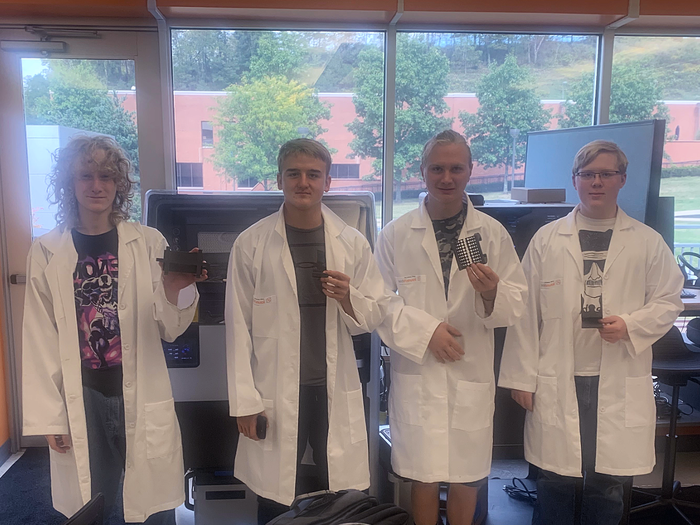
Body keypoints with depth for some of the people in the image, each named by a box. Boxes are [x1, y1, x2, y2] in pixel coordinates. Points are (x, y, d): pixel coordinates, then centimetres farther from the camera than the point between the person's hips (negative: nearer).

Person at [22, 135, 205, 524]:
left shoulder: (148, 243, -1)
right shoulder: (47, 252, 2)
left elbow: (170, 329, -2)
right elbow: (40, 340, 3)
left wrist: (174, 291, -22)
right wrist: (49, 416, 1)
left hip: (141, 398, 0)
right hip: (82, 401, 1)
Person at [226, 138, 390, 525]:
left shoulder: (353, 243, 3)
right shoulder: (251, 244, -2)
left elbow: (375, 314, 7)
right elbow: (239, 326, -2)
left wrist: (349, 298, -14)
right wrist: (245, 401, -3)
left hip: (337, 392, 2)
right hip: (276, 394, -1)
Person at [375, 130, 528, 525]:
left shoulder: (493, 234, 1)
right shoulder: (395, 235, -1)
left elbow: (517, 305, -1)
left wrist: (492, 294, -21)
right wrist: (425, 330, -14)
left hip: (472, 375, 1)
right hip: (416, 374, -1)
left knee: (466, 478, 13)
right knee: (423, 476, 10)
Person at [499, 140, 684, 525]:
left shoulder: (647, 242, 5)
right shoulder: (546, 239, 3)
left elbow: (668, 301, 9)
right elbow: (526, 312, 1)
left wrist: (630, 325, -11)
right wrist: (522, 377, -2)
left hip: (620, 384, 1)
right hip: (557, 383, -1)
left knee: (608, 485, 10)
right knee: (555, 482, 7)